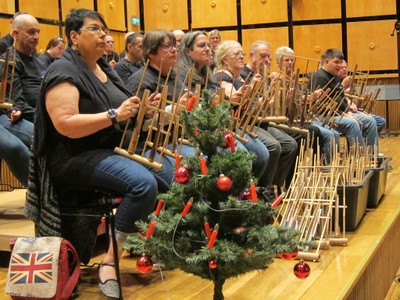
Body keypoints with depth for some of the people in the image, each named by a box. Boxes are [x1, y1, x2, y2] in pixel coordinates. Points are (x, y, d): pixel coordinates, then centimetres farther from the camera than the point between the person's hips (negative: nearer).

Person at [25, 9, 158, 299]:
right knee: (144, 184, -29)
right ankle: (109, 261, -18)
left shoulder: (106, 68, 16)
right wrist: (114, 115, -26)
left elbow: (121, 114, 22)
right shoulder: (64, 71, -11)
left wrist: (139, 111, 1)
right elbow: (65, 125, -24)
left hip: (113, 149, 9)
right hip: (76, 157, -9)